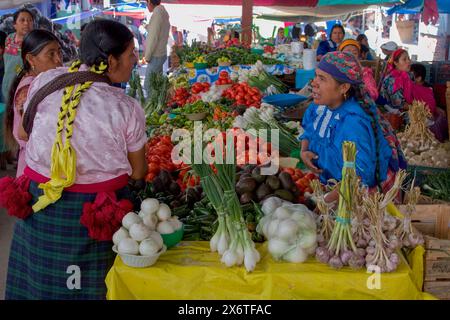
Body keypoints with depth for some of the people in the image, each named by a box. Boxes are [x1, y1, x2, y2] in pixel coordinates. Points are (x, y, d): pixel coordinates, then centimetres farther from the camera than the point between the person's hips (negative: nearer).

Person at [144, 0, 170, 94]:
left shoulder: (156, 14, -16)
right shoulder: (164, 13, 11)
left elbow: (153, 37, -19)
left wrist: (147, 55, -13)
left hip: (156, 56, -10)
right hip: (162, 53, 10)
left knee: (149, 86, -8)